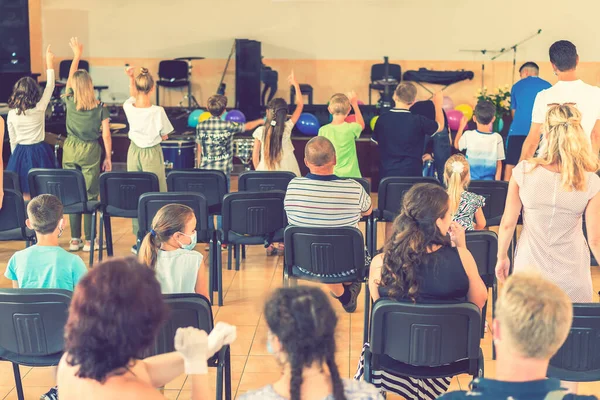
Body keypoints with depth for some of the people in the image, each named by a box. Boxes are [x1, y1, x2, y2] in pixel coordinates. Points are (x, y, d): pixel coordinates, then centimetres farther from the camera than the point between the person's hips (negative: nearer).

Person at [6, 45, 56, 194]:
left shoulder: (11, 114, -1)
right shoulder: (39, 109, -10)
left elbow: (12, 140, 6)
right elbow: (50, 87, 0)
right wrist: (50, 64, 8)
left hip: (20, 154, 3)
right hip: (39, 153, -3)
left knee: (22, 195, 6)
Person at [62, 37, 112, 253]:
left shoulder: (70, 101, -2)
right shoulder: (100, 107, -8)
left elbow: (70, 76, 14)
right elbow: (106, 135, -8)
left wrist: (77, 54, 24)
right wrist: (108, 157, 2)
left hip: (70, 150, 3)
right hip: (90, 152, -2)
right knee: (90, 196, 2)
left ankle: (75, 239, 13)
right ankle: (89, 241, 5)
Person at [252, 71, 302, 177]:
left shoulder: (260, 131, -5)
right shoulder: (287, 128, -6)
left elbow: (255, 156, 0)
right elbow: (300, 105, 5)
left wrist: (258, 171, 17)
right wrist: (296, 85, 13)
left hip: (265, 174, 1)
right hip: (286, 174, -1)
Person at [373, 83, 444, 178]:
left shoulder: (382, 119, -5)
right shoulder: (418, 121, -11)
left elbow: (376, 141, 11)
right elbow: (440, 126, 9)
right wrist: (438, 104, 24)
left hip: (386, 174, 2)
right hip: (412, 174, -2)